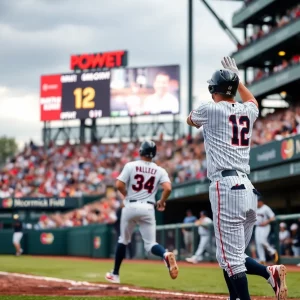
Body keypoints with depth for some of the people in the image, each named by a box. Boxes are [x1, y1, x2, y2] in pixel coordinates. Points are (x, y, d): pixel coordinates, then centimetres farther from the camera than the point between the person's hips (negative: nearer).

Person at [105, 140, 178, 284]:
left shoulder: (130, 166, -1)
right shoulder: (160, 170, 3)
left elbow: (119, 185, -9)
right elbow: (168, 188, -11)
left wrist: (127, 195, 11)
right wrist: (162, 202, 7)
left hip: (130, 206, 0)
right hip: (148, 208, 1)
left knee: (123, 240, 18)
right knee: (150, 243, 3)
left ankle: (115, 274, 24)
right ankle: (165, 254, -31)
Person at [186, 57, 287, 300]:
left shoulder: (210, 109, -2)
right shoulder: (248, 111, 14)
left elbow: (190, 120, 23)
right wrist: (237, 77, 49)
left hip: (226, 188, -7)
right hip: (247, 189, 7)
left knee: (230, 257, -10)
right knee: (233, 255, 17)